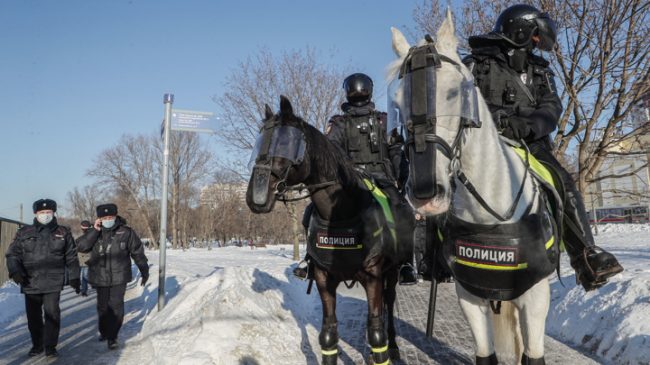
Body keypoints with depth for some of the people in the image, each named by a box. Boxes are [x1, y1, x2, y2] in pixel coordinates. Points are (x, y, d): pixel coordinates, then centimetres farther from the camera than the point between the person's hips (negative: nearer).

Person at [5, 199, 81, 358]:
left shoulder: (63, 233, 7)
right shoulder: (24, 233, 7)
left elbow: (71, 258, 9)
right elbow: (12, 254, 4)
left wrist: (74, 277, 7)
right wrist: (15, 270, -14)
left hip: (53, 282, -1)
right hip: (30, 282, 2)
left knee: (52, 313, -7)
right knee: (33, 315, 10)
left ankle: (50, 346, 6)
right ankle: (37, 344, 27)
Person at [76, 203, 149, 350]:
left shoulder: (126, 232, -5)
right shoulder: (95, 233, 3)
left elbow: (138, 252, 1)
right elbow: (81, 247, -11)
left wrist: (144, 272, 5)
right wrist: (95, 231, -18)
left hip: (119, 277, -3)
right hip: (100, 277, 3)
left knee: (116, 306, -5)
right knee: (102, 306, 15)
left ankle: (112, 337, 6)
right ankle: (104, 331, 36)